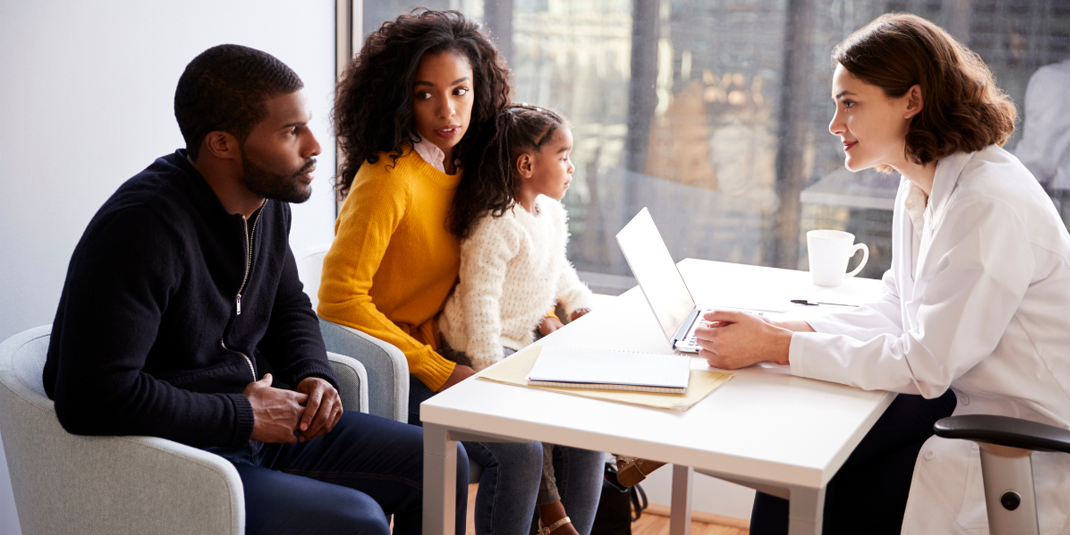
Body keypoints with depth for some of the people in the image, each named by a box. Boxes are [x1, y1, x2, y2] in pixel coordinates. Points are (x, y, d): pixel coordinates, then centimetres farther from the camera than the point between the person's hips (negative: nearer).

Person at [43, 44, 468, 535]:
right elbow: (94, 396, -31)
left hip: (263, 421, 9)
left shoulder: (269, 203, 3)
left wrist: (313, 375, 1)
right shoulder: (142, 228, -24)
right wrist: (244, 414, -22)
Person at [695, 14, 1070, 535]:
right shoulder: (921, 186, 6)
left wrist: (774, 347, -21)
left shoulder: (991, 204, -24)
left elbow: (923, 365, -24)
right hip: (969, 406, 8)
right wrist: (786, 328, -6)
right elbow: (896, 312, 9)